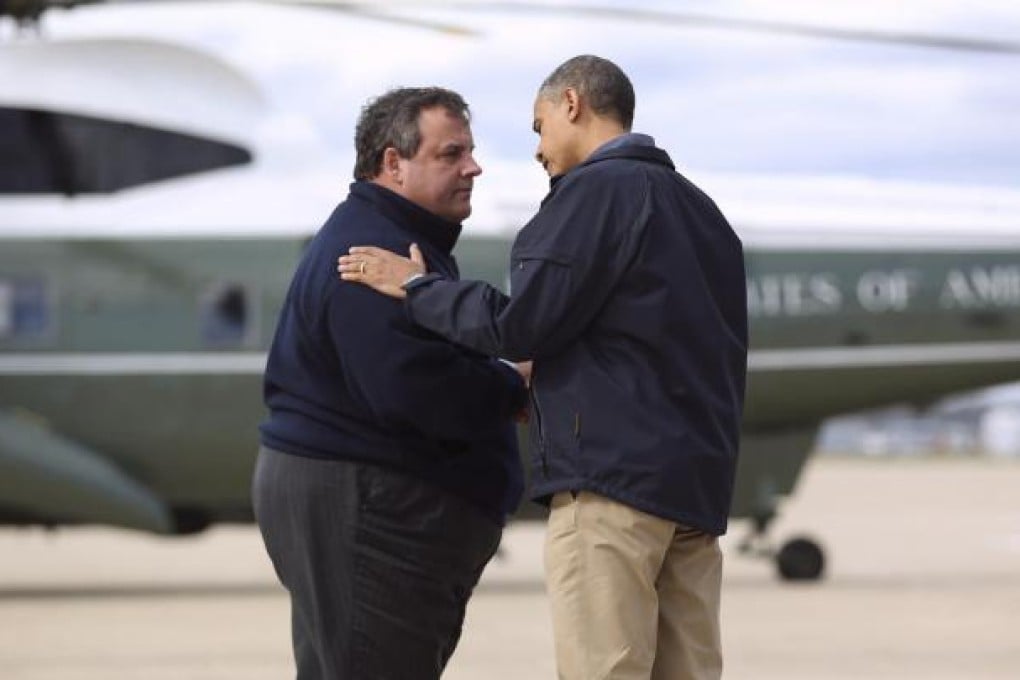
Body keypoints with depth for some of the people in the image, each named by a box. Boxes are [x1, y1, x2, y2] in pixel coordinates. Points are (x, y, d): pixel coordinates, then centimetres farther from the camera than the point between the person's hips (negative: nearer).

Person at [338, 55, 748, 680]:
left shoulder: (596, 191, -6)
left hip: (611, 471, -8)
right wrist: (541, 386, 27)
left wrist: (415, 287, 4)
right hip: (696, 482, 8)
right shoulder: (699, 208, 21)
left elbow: (521, 324, -11)